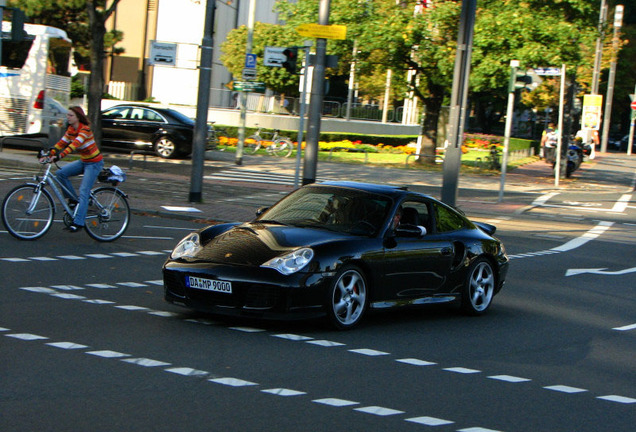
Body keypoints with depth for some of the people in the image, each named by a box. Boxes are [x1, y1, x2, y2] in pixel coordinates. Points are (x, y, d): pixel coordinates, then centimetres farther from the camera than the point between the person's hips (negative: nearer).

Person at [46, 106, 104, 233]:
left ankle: (78, 222, -14)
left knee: (83, 192, -14)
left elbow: (75, 145, -36)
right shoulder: (71, 129, 3)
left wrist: (59, 156, -46)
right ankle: (73, 199, 5)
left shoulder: (85, 129, -22)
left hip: (94, 163, -8)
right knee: (61, 173, -9)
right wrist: (49, 155, -12)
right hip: (83, 161, 8)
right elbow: (61, 143, 1)